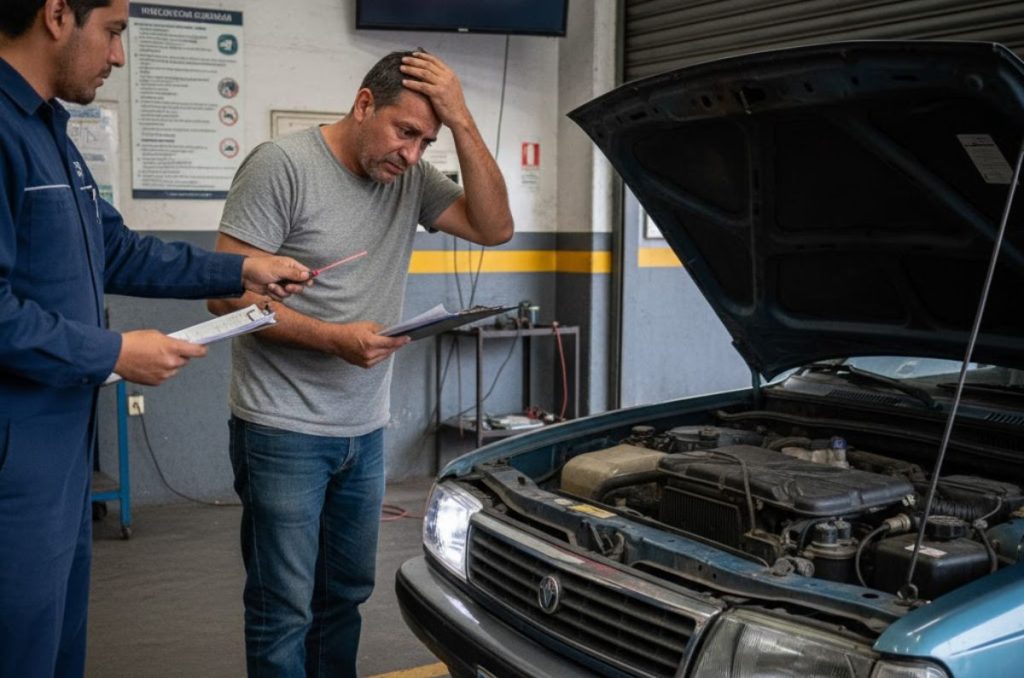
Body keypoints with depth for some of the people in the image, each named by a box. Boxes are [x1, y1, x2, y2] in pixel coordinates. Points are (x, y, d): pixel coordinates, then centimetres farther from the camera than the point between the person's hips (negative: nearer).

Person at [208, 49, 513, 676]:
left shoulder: (411, 178, 5)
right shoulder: (282, 165, -14)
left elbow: (495, 228, -5)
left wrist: (463, 121, -12)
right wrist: (334, 338, -24)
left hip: (365, 432, 6)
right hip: (284, 432, -6)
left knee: (346, 594, 18)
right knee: (284, 611, 2)